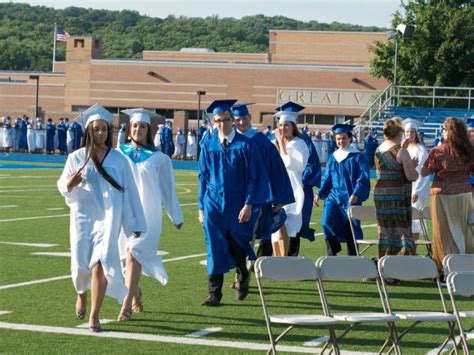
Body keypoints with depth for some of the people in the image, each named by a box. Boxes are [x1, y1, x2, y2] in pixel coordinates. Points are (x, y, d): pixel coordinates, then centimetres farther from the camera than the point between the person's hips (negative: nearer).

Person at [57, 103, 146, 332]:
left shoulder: (118, 160, 0)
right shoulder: (76, 158, 1)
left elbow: (129, 192, 4)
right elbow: (63, 187, 4)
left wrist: (136, 223, 5)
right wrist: (70, 184, -21)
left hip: (108, 217, -1)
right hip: (82, 217, 1)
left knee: (100, 263, -13)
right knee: (81, 265, 0)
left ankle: (94, 316, -5)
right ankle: (81, 293, 35)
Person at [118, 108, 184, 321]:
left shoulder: (158, 158, 1)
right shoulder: (119, 155, 5)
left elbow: (167, 189, 8)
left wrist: (176, 217, 14)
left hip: (146, 215, -3)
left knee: (134, 255, -15)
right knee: (130, 256, 11)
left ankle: (127, 306, -18)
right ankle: (136, 294, 35)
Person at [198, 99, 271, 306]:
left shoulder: (244, 145, -5)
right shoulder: (208, 145, 3)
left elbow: (254, 177, -5)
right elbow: (203, 176, 9)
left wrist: (249, 204, -12)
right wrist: (202, 206, 6)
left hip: (236, 204, -2)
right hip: (214, 203, 2)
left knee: (237, 245, 7)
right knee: (215, 248, -3)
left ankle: (243, 275, 39)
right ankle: (214, 294, -1)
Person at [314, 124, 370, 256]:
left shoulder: (358, 157, -3)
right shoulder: (333, 158, 12)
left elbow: (363, 179, -9)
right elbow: (327, 178, 18)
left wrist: (356, 194, -22)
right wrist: (320, 194, 6)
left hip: (350, 198, -4)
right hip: (334, 195, 4)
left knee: (351, 226, 1)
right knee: (327, 221, -15)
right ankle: (332, 253, -4)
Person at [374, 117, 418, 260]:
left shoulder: (378, 150, 6)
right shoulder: (401, 152, -13)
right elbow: (411, 176, -14)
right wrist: (414, 166, 5)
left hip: (379, 194, 6)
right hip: (398, 195, -6)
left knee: (385, 232, 13)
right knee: (402, 232, -1)